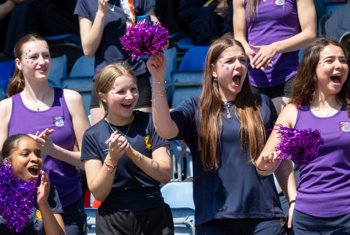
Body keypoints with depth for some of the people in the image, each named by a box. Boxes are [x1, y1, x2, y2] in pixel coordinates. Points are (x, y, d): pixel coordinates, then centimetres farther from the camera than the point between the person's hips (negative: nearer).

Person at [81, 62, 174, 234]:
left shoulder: (149, 123, -2)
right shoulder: (93, 136, -2)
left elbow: (165, 175, -9)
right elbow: (98, 193, -7)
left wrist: (132, 152, -22)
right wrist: (112, 158, -22)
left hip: (155, 216, 1)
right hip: (113, 221, 0)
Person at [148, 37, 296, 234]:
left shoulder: (262, 105, 10)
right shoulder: (196, 109, 7)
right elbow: (165, 130, -11)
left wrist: (294, 200, 5)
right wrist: (158, 79, -17)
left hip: (264, 216, 1)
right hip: (214, 219, -1)